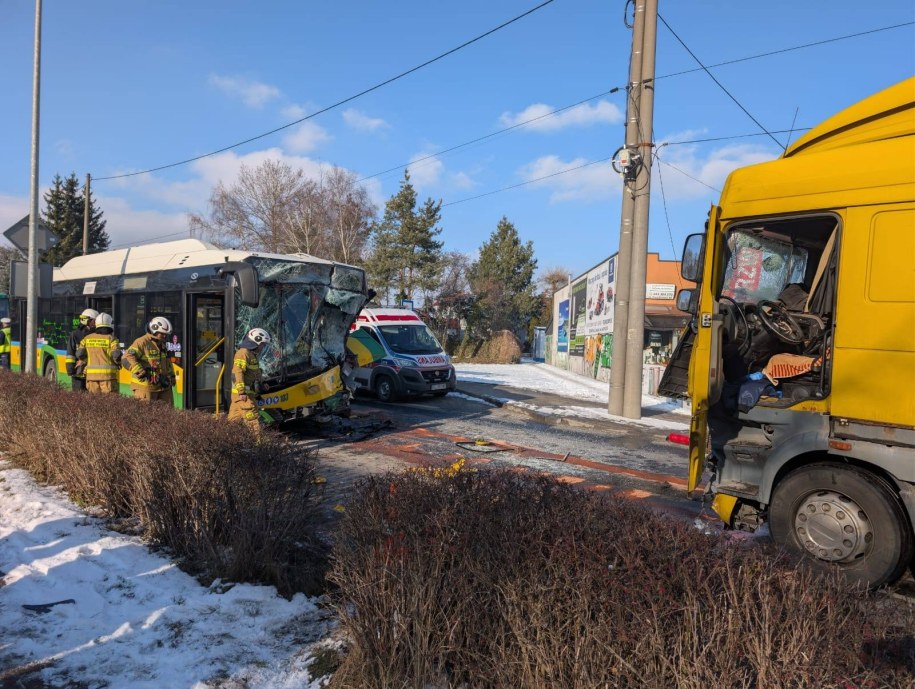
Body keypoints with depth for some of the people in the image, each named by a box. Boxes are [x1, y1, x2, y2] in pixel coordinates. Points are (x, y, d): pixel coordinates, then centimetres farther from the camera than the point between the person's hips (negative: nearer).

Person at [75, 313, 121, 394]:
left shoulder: (87, 338, 9)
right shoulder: (111, 338, -4)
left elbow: (80, 354, 3)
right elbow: (116, 355, -13)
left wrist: (87, 363, 20)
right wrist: (118, 363, 7)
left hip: (91, 374, 4)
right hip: (107, 374, -4)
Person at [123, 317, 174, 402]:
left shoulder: (162, 344, 17)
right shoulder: (142, 342, -10)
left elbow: (167, 362, 32)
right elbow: (127, 358, -20)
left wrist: (170, 377, 25)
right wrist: (140, 373, -26)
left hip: (161, 385, 8)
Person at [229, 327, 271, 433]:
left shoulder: (251, 354, 21)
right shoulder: (243, 353, -12)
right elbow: (237, 373, -21)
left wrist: (261, 386, 20)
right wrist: (242, 392, -25)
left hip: (246, 393, 10)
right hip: (243, 394, -10)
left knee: (234, 420, 12)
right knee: (253, 420, -10)